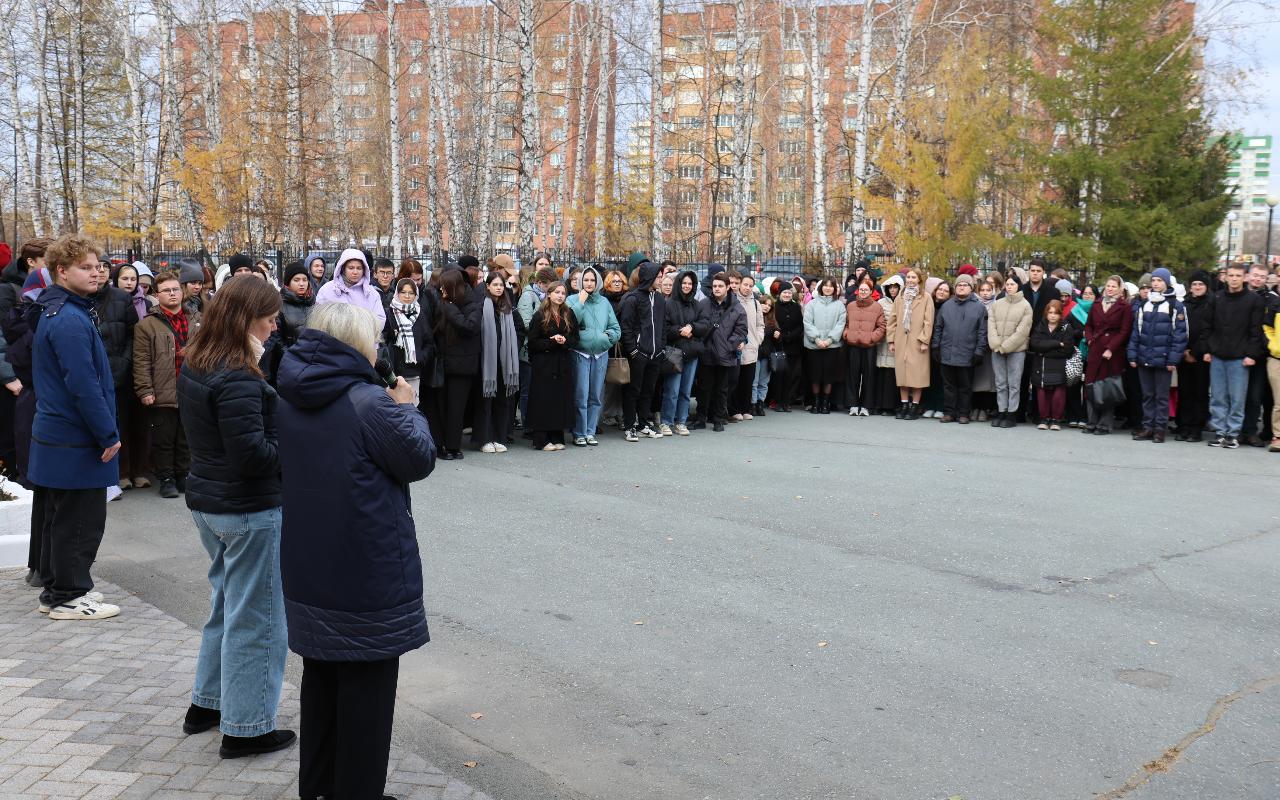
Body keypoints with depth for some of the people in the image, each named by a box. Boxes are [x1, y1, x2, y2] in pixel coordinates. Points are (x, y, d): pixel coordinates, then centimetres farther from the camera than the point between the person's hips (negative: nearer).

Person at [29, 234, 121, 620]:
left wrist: (104, 431, 17)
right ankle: (68, 597, 11)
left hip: (55, 436, 10)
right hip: (76, 442, -10)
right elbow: (83, 386, -23)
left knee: (57, 517, 18)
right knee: (79, 521, 1)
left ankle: (56, 589, 29)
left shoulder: (56, 312, 13)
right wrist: (108, 436, -17)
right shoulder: (71, 320, -20)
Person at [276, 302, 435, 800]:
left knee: (321, 674, 21)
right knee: (367, 684, 6)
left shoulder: (290, 400, 4)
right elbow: (420, 460, -12)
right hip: (368, 572, -8)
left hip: (308, 569, 8)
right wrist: (406, 408, 3)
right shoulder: (371, 403, -20)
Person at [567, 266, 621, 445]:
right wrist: (580, 303, -13)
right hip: (580, 354, -4)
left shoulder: (604, 302, 10)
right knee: (581, 396, -5)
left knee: (596, 396, 8)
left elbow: (616, 329, 12)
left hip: (600, 354, 4)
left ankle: (590, 432, 17)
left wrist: (607, 337, -5)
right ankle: (579, 434, 5)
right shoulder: (573, 300, 0)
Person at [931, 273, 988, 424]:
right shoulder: (946, 306, 11)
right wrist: (936, 347, 6)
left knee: (965, 387, 5)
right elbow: (938, 328, 12)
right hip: (947, 354, 3)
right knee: (949, 385, 8)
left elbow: (982, 332, -2)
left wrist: (979, 352, -8)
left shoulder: (979, 307, 1)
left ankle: (963, 414, 13)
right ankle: (949, 412, 15)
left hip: (967, 356, -3)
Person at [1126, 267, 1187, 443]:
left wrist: (1173, 359, -14)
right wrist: (1133, 355, 4)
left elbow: (1180, 335, -8)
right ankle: (1147, 427, 16)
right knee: (1147, 395, 10)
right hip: (1144, 358, 5)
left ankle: (1159, 428, 9)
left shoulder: (1175, 306, -4)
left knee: (1162, 396, 3)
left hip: (1163, 359, -5)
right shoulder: (1144, 305, 12)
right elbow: (1136, 332, 11)